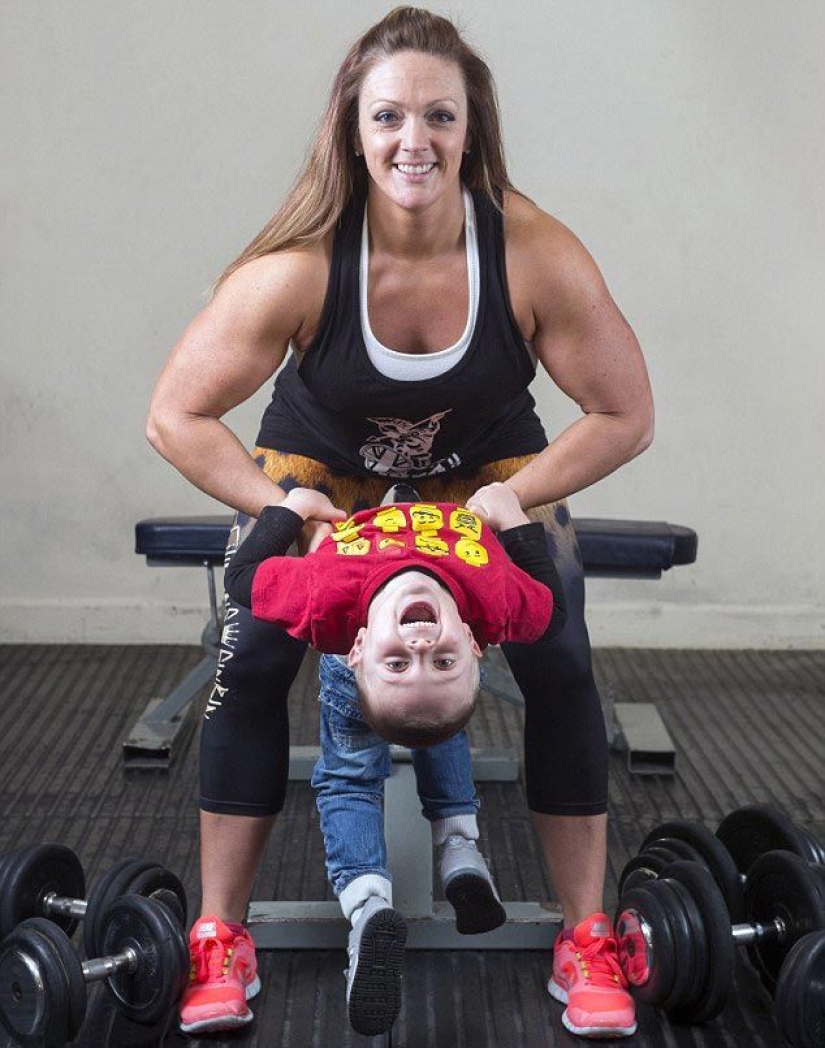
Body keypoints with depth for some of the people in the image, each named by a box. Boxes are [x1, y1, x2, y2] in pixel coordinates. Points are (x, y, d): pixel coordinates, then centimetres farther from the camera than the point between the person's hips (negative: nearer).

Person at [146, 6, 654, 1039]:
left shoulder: (538, 256, -30)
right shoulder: (300, 267, -32)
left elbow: (625, 417, -17)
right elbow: (177, 418, -21)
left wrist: (501, 504, -24)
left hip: (490, 464, 1)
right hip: (321, 462, 0)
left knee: (559, 664, -15)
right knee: (251, 661, -15)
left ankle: (586, 942, 2)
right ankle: (220, 941, 2)